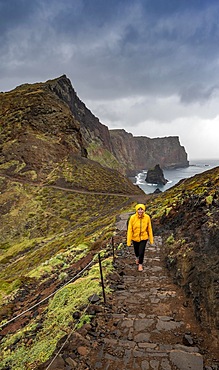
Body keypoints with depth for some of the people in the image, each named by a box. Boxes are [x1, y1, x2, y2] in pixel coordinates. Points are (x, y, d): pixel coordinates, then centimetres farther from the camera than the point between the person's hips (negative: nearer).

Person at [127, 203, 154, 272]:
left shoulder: (147, 217, -15)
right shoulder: (132, 218, -20)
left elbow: (149, 228, -4)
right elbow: (130, 229, -15)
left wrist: (151, 239, 1)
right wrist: (129, 241, -14)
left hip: (144, 237, -1)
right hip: (135, 238, 1)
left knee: (141, 252, -3)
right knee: (136, 250, 22)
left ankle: (140, 264, 25)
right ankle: (137, 257, 57)